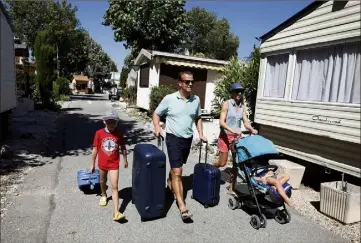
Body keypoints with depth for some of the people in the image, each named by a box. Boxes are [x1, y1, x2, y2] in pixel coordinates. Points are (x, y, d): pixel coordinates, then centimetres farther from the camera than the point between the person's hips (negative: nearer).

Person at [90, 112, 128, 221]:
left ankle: (116, 212, -6)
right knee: (103, 181, 26)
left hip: (114, 164, -2)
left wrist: (125, 160, 13)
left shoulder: (119, 134, -9)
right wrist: (92, 164, 3)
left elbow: (123, 148, 4)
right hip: (102, 163, 2)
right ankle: (104, 196, 56)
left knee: (114, 187, -6)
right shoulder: (99, 133, -11)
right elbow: (95, 149, -3)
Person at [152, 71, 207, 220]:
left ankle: (169, 184, 51)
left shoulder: (196, 100, 2)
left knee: (176, 167, 22)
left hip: (188, 139, 5)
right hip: (173, 138, -5)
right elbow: (156, 114, 0)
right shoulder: (169, 99, -10)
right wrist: (157, 127, -16)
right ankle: (182, 207, -4)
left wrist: (201, 134, 6)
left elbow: (198, 118, 16)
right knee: (177, 172, -7)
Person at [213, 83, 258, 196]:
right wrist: (233, 130, -31)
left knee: (236, 163, 3)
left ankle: (231, 188, 15)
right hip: (225, 135, -5)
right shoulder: (226, 104, -10)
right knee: (222, 163, 2)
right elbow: (221, 122, -17)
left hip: (237, 136, 5)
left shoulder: (242, 106, 5)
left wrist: (252, 129, -19)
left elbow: (246, 122, 2)